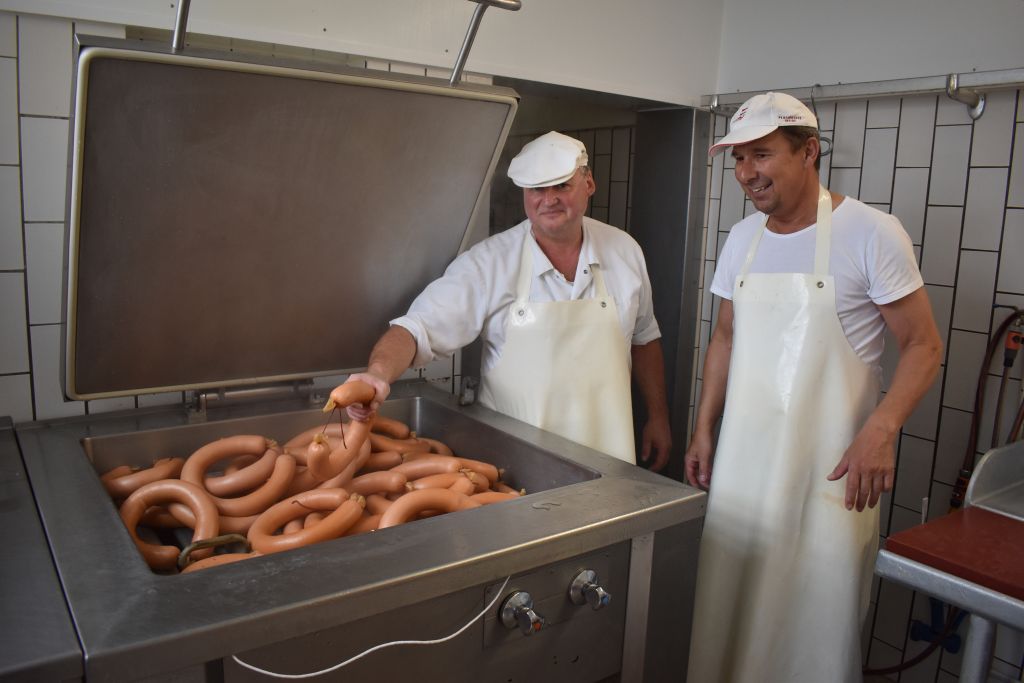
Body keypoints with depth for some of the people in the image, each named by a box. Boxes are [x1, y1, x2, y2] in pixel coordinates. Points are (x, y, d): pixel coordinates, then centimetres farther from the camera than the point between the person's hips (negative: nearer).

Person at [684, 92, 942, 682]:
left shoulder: (871, 234, -10)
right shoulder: (742, 238, 7)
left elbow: (923, 346, -7)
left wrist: (882, 429, -21)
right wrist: (704, 429, 12)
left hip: (828, 468, -4)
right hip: (743, 459, 5)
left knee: (818, 610, 5)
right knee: (729, 604, 12)